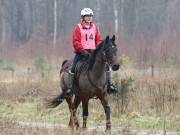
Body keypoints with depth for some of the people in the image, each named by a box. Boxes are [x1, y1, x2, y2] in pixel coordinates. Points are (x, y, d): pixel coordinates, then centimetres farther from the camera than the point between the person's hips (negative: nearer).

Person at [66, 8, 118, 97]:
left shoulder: (95, 28, 12)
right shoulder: (78, 28, -2)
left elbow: (99, 41, 13)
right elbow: (76, 42, -8)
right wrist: (83, 51, -19)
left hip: (93, 52, 4)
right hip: (81, 52, -4)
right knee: (74, 67, -23)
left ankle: (109, 85, 0)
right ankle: (71, 87, -15)